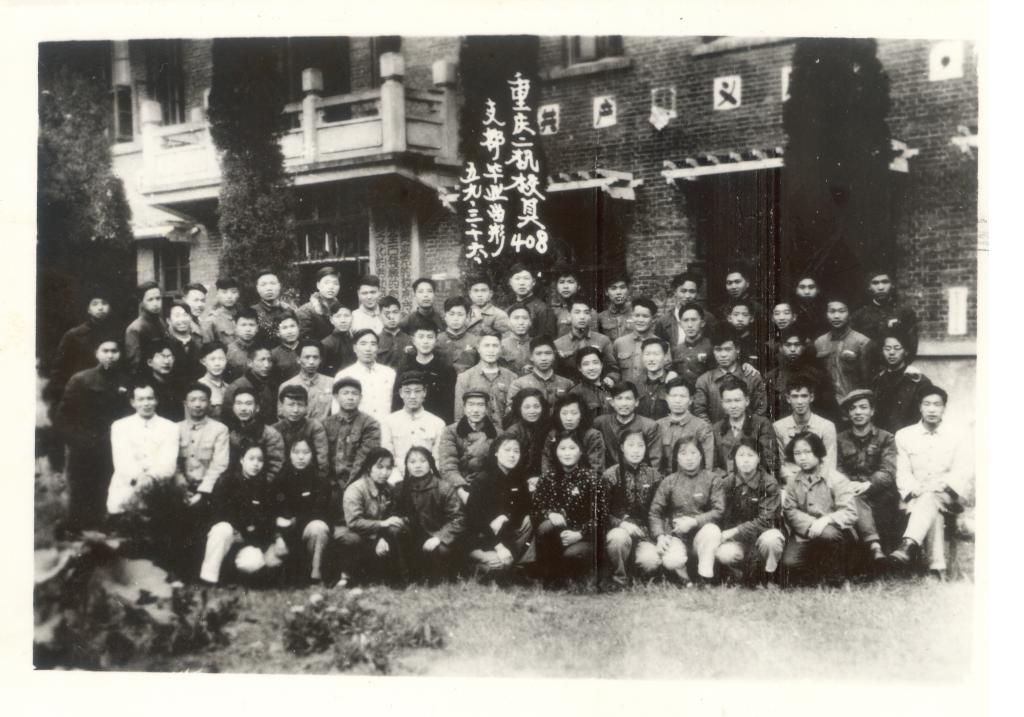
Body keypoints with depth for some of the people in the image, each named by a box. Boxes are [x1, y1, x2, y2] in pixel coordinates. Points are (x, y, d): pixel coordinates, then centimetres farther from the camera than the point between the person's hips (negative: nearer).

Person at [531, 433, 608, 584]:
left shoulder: (593, 477, -2)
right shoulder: (547, 477, 7)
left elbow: (600, 515, -7)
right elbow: (534, 510, 3)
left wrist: (579, 534, -20)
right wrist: (549, 514, -19)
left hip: (584, 537, -2)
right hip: (556, 537, 3)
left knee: (571, 555, -34)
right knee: (546, 526, -31)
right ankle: (545, 579, -14)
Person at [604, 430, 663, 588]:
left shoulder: (653, 476, 8)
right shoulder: (610, 475, -1)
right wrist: (621, 523, -19)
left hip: (643, 533, 2)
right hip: (617, 529, -1)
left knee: (651, 562, -28)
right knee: (619, 537, -37)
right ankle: (620, 579, -11)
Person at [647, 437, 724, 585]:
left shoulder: (712, 479, 3)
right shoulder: (669, 481, 5)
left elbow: (719, 511, -6)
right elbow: (654, 513, 3)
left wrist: (694, 522, -17)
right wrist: (659, 536, -15)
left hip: (702, 532, 0)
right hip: (676, 535, 0)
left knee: (712, 530, -35)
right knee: (671, 561, -32)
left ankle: (705, 579, -19)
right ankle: (686, 580, 5)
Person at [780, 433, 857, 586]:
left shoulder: (836, 479, -6)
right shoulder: (794, 483, 8)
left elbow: (850, 513, -14)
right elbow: (790, 510, -1)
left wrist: (826, 520, -30)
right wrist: (810, 524, -20)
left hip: (834, 531, -3)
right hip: (805, 535, 3)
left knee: (828, 533, -39)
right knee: (789, 563, -23)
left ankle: (835, 575, -12)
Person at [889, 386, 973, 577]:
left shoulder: (958, 437, 11)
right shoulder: (904, 435, 12)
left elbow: (963, 471, -1)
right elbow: (903, 473, 5)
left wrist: (941, 485, -19)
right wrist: (915, 490, -15)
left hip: (947, 496, -1)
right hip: (916, 498, 1)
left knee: (929, 498, -36)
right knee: (932, 512, -34)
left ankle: (909, 545, -59)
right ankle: (938, 569, -46)